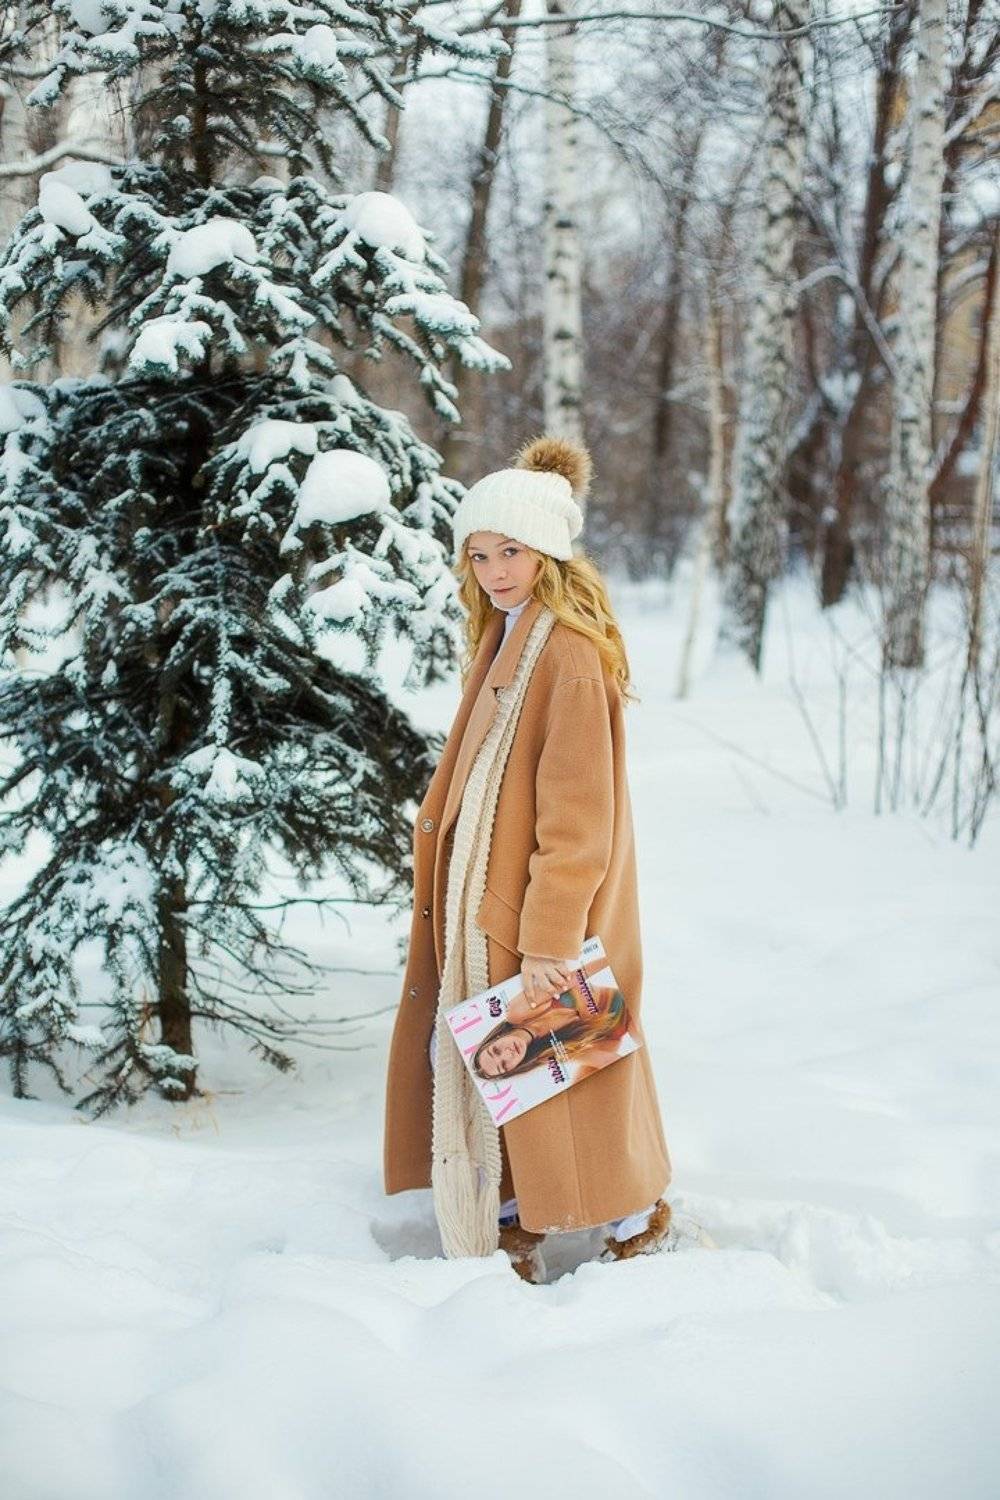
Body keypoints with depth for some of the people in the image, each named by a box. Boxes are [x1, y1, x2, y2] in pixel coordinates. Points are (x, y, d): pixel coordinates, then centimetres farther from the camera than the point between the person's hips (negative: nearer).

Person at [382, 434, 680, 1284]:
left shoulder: (570, 656, -18)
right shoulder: (503, 642, 10)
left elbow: (576, 817, -21)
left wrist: (549, 940, -21)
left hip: (543, 908, -9)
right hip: (481, 898, 9)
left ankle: (639, 1228, 20)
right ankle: (516, 1221, 26)